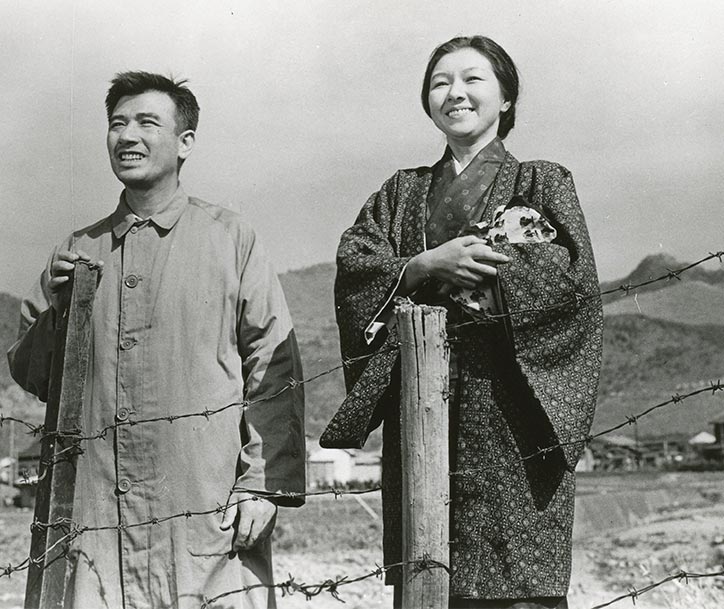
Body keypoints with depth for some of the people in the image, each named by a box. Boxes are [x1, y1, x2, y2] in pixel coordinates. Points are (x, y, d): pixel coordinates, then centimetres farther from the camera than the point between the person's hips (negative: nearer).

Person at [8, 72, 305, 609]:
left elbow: (274, 368, 0)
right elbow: (32, 377, 18)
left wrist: (264, 484, -7)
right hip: (102, 518, 3)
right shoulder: (80, 250, 16)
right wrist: (54, 304, 0)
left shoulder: (229, 238, 5)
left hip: (211, 508, -3)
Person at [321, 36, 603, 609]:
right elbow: (353, 269, 4)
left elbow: (570, 273, -7)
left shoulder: (543, 183, 11)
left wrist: (467, 268, -9)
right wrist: (427, 265, -12)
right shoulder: (401, 193, 20)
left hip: (509, 398, -3)